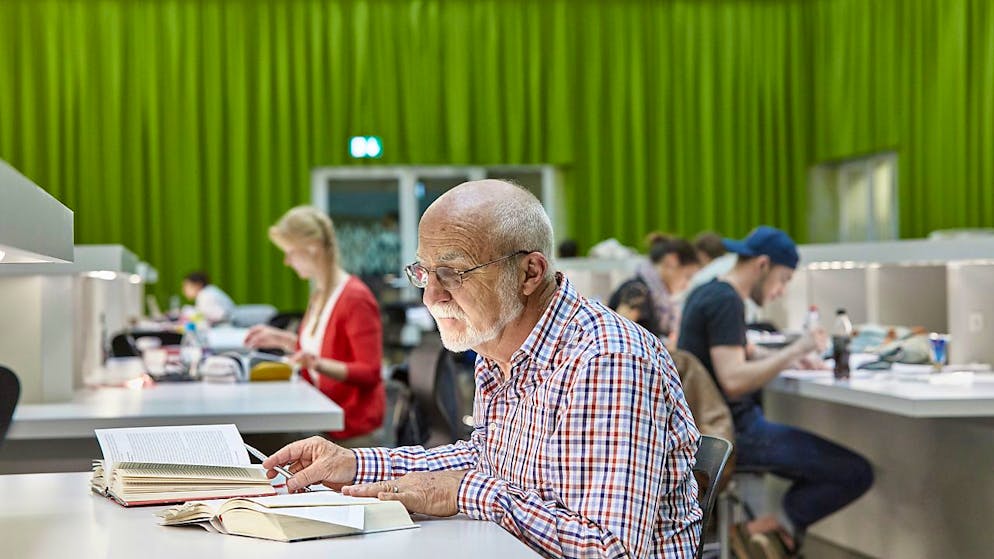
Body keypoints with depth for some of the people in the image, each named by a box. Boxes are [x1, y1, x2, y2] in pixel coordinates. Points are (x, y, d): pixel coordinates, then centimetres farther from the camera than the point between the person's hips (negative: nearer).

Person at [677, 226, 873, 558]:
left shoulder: (706, 293, 13)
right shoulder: (726, 301, -17)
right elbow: (733, 381, -28)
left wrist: (784, 358, 11)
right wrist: (794, 350, -21)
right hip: (733, 431, -10)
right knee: (857, 472, -15)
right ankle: (780, 525, -2)